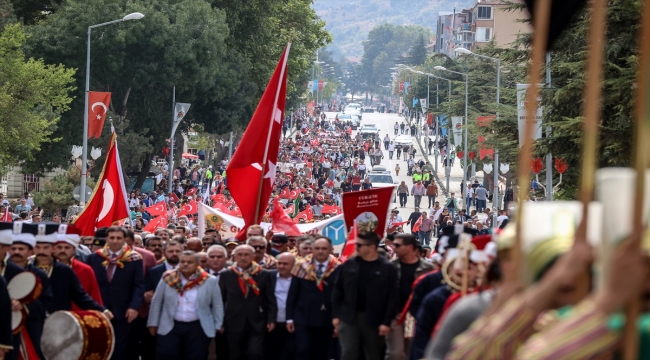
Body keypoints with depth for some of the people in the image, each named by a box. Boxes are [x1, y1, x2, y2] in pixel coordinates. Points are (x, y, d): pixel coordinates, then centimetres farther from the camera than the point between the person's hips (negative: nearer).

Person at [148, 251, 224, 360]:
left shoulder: (209, 281, -1)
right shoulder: (168, 279, 0)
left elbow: (217, 305, 6)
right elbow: (156, 302, 7)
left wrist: (217, 326, 4)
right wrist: (153, 323, 7)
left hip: (197, 328, 0)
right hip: (171, 327, 0)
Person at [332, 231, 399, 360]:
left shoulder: (387, 268, -5)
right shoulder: (349, 265, 4)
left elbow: (393, 297, -6)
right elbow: (337, 290, 8)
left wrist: (386, 322, -11)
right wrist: (336, 315, 2)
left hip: (374, 320, -1)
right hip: (349, 317, 1)